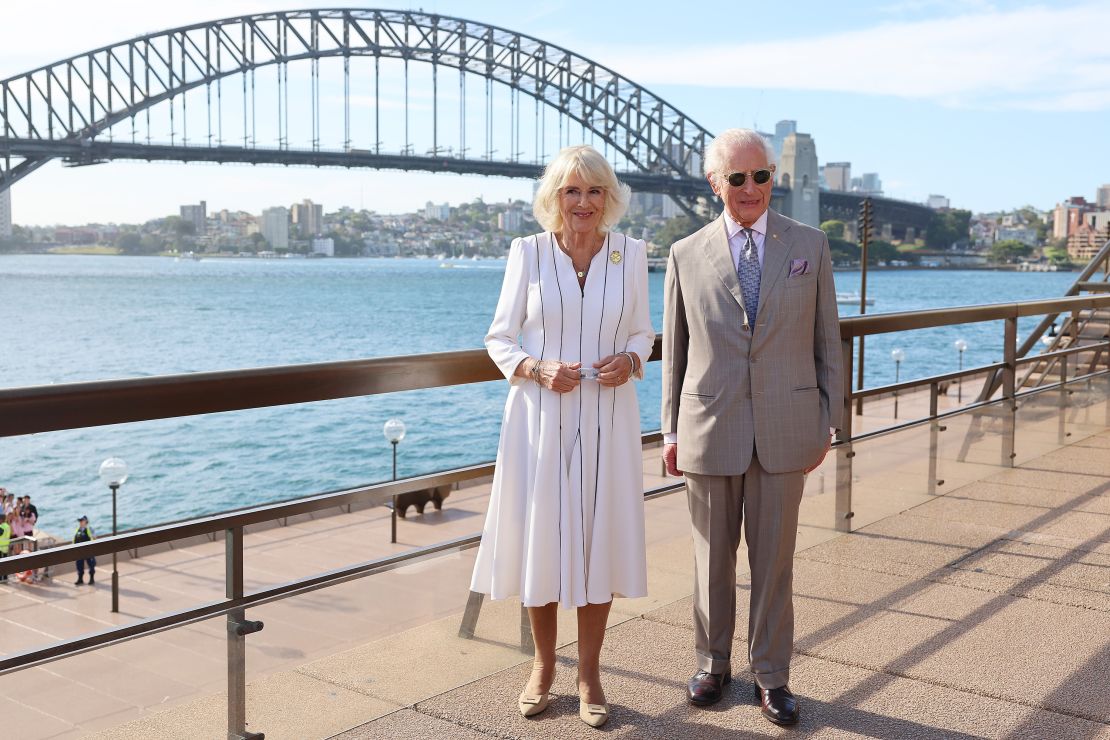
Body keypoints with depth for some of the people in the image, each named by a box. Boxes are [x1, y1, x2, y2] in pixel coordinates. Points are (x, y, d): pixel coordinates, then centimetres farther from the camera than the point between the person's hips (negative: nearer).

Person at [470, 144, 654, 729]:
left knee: (600, 541, 5)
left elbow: (642, 332, 11)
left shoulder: (631, 254, 3)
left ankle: (589, 673, 21)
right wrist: (535, 368, -16)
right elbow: (499, 337, 2)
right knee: (540, 538, 6)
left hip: (606, 419, 1)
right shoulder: (527, 253, -1)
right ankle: (543, 664, 26)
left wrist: (631, 360, -10)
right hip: (539, 416, -1)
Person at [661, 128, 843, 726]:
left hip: (784, 429, 0)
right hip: (710, 430, 0)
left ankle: (771, 674, 23)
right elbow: (674, 352, 6)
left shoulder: (810, 245, 3)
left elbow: (826, 340, 6)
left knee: (773, 559, 8)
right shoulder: (686, 256, 2)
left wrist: (828, 422, 3)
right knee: (712, 558, 12)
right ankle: (712, 664, 30)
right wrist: (671, 430, 4)